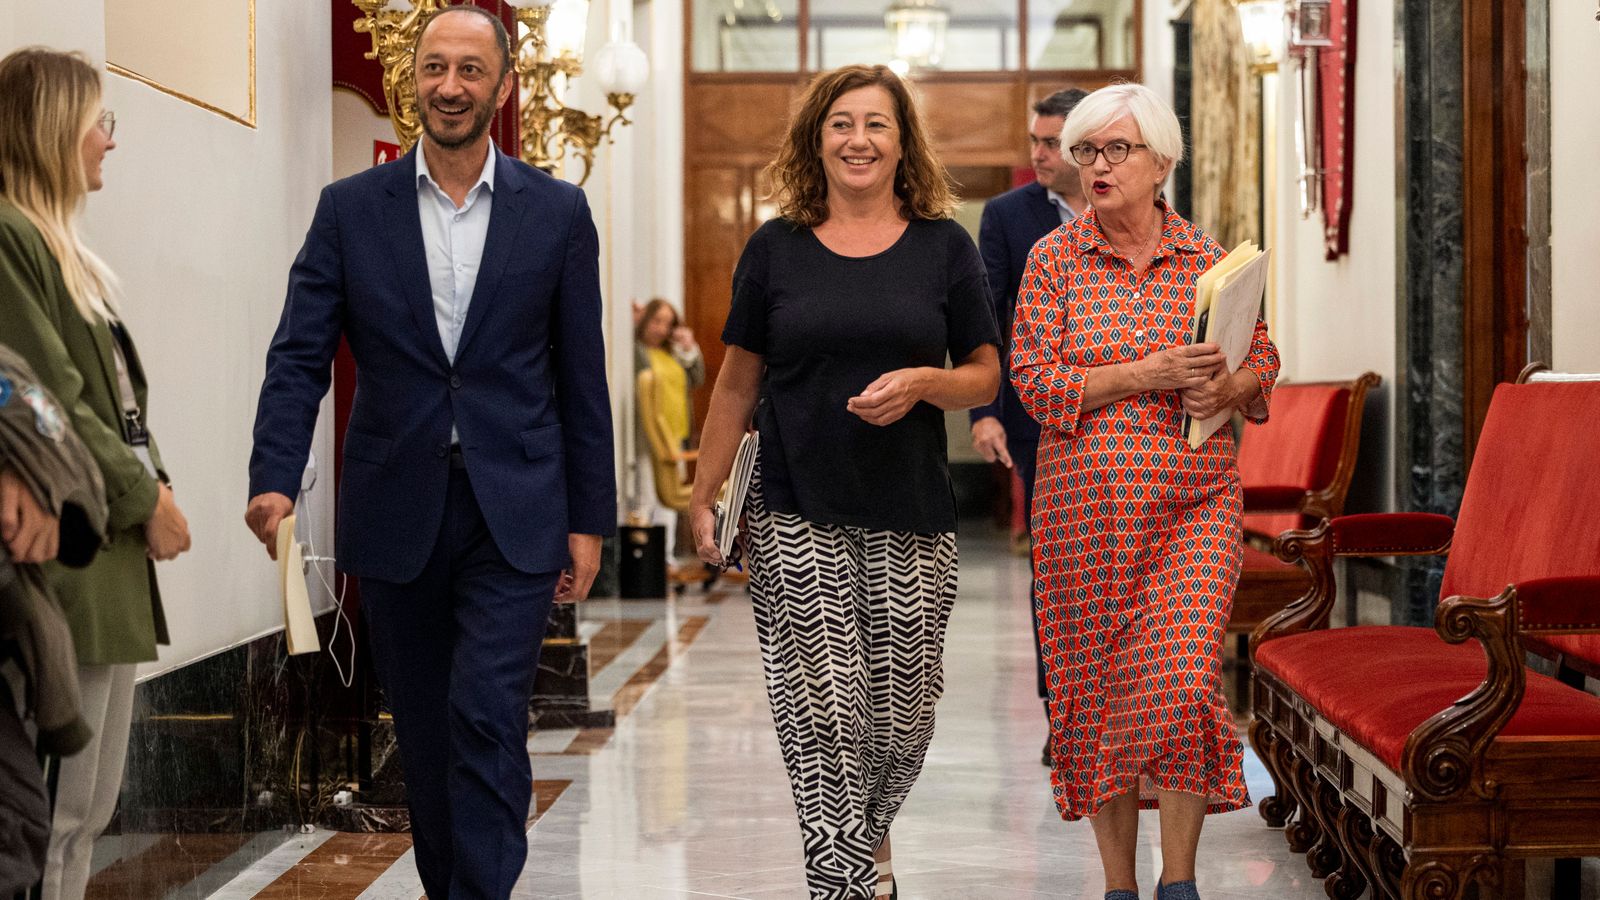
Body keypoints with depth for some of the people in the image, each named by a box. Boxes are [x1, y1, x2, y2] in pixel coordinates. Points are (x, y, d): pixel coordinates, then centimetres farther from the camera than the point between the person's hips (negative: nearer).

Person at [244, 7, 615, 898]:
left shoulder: (557, 212, 1)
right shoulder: (350, 209, 2)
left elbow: (582, 377, 3)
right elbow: (300, 358, -3)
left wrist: (589, 520, 2)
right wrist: (275, 480, -18)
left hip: (514, 516, -2)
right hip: (395, 516, 2)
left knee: (487, 723, -11)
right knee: (425, 733, 12)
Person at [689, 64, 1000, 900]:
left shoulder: (944, 248, 5)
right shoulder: (775, 248, 5)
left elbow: (986, 377, 7)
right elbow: (737, 383, 9)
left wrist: (922, 382, -14)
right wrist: (704, 496, 6)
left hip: (911, 517, 1)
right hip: (797, 518, -1)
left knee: (901, 715, 6)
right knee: (823, 714, -5)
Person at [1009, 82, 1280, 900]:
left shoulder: (1205, 259, 6)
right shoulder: (1053, 259, 2)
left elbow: (1262, 360, 14)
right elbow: (1035, 380, -5)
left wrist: (1226, 389, -9)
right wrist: (1145, 374, -15)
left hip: (1194, 503, 0)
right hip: (1086, 506, 0)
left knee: (1184, 679, -12)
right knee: (1099, 690, 6)